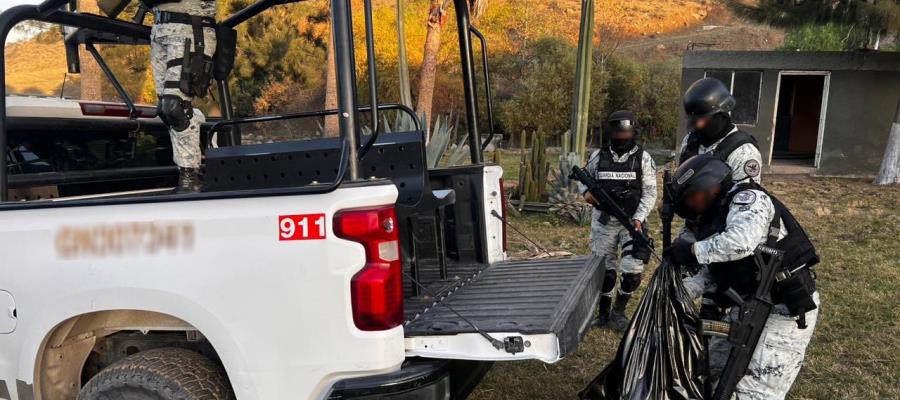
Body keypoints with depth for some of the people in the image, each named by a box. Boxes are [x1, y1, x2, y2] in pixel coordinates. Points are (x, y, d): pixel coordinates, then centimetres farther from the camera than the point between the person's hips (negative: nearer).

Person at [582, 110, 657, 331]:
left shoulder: (643, 158, -3)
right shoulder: (598, 156, 1)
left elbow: (649, 193, -4)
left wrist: (638, 218, -16)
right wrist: (587, 191, -11)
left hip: (632, 221, -1)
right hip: (603, 221, 2)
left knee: (633, 269, -9)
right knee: (604, 268, 9)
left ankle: (619, 311, 14)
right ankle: (603, 312, 26)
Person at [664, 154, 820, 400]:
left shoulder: (747, 198, -11)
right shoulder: (713, 220, 15)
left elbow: (741, 242, -31)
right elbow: (711, 274, 12)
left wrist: (693, 251, -19)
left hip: (784, 309, -10)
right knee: (709, 370, 18)